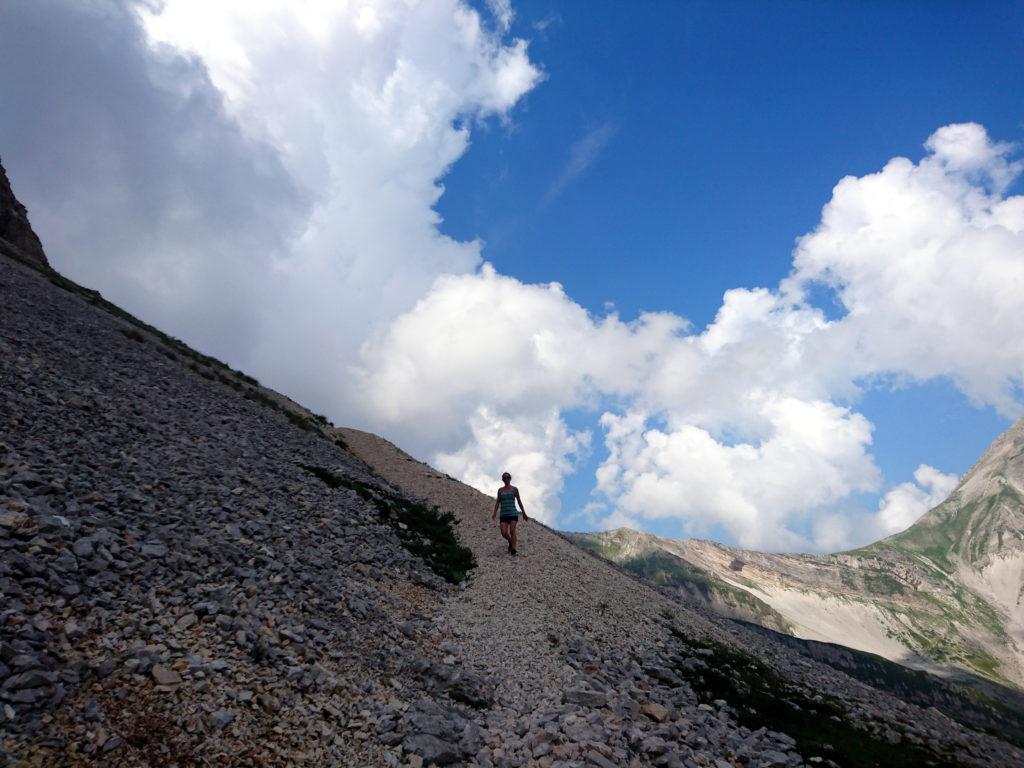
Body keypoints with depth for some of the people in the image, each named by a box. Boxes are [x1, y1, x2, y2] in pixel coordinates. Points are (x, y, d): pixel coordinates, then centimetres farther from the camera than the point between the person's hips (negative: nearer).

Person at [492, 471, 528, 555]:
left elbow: (519, 501, 11)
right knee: (504, 533, -9)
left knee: (512, 531, -19)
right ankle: (510, 542, 23)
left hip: (513, 514, -2)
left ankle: (513, 549, -22)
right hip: (504, 514, 2)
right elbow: (497, 502, 9)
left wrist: (524, 513, 14)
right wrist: (495, 513, -6)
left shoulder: (514, 489, 6)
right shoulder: (500, 490, 11)